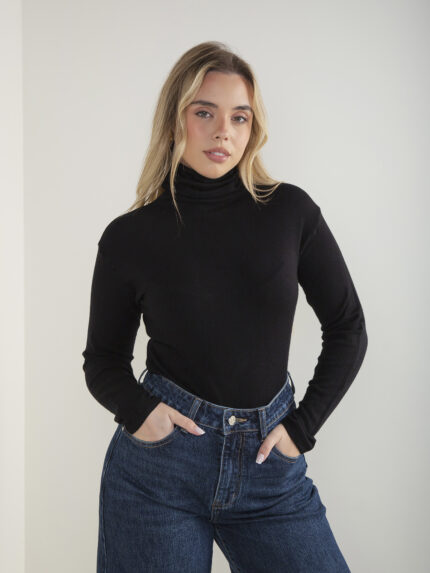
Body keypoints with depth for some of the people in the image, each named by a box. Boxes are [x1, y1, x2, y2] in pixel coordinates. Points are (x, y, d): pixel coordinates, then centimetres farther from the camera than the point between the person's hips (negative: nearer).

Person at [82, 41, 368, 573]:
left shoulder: (291, 211, -2)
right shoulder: (129, 236, -3)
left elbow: (348, 329, 6)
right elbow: (103, 358, 7)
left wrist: (303, 425, 0)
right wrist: (135, 408, -12)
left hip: (269, 465, 1)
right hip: (160, 458, -1)